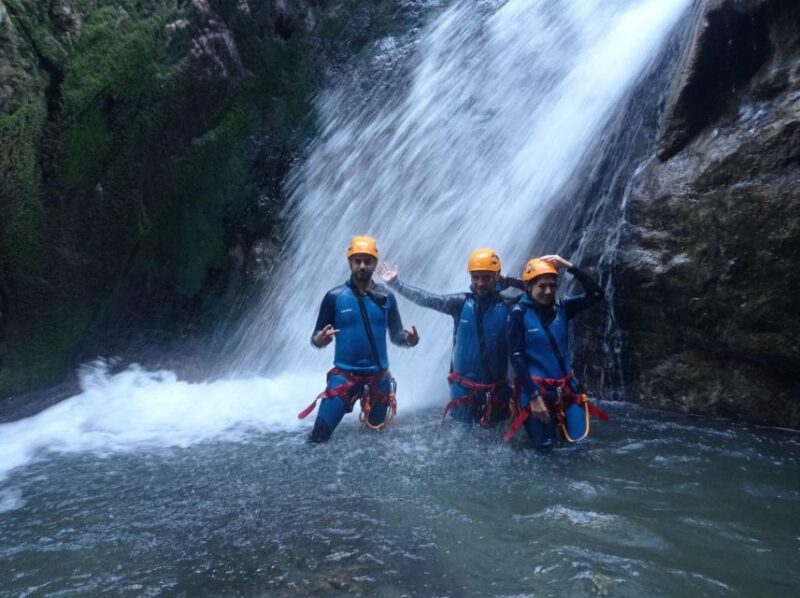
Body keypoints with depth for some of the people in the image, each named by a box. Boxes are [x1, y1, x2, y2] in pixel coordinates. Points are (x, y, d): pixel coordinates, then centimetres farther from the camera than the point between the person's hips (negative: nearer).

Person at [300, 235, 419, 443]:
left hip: (378, 376, 2)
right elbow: (317, 337, -2)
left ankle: (368, 405, 48)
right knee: (319, 436, -6)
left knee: (376, 429, 17)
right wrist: (319, 340, -26)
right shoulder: (334, 297, -8)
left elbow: (396, 335, 3)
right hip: (345, 374, -2)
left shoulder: (385, 296, -2)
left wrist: (409, 338, -19)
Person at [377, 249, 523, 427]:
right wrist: (395, 283, -7)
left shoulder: (508, 304, -7)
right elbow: (427, 299, -5)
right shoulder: (461, 302, -4)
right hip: (463, 387, 1)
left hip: (497, 390, 0)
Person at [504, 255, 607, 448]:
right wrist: (534, 396, -19)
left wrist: (569, 267, -12)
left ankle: (558, 421, 35)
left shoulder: (561, 307, 3)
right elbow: (517, 358, -14)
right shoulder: (519, 313, -10)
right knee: (545, 446, 4)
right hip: (537, 389, -4)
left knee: (578, 441, 4)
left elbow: (596, 293, -5)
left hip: (566, 387, 4)